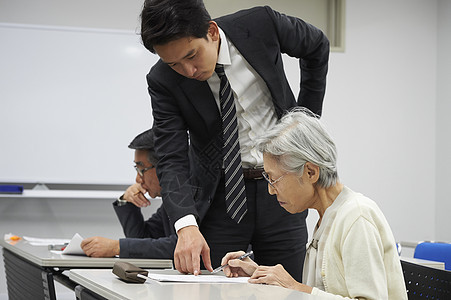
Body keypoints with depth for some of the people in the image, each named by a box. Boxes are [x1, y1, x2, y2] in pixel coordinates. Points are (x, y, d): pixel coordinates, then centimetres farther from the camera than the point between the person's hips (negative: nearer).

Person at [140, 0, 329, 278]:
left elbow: (318, 46, 6)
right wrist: (186, 225, -34)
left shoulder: (261, 25, -14)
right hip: (218, 197, 0)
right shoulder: (163, 81, -14)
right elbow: (172, 160, -18)